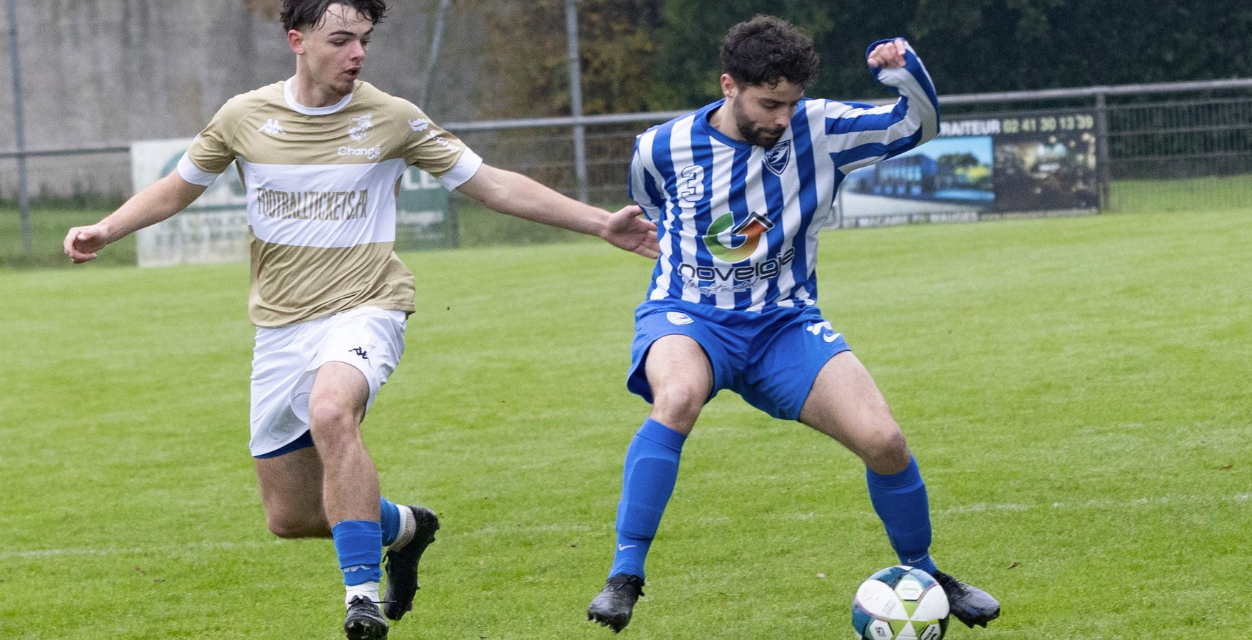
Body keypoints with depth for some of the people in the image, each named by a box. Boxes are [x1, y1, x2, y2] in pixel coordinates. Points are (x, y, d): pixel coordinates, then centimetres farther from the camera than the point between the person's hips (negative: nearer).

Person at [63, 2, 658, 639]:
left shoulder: (392, 119, -3)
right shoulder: (245, 117, 1)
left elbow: (493, 185, 2)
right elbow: (178, 188, 16)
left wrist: (602, 224, -2)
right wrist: (104, 230, 0)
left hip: (363, 309, -3)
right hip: (280, 326, 4)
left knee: (331, 413, -38)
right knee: (289, 517, 5)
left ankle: (363, 589, -32)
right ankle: (402, 526, 35)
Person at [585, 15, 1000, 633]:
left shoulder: (818, 130, -3)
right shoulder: (662, 149, -4)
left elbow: (917, 125, 4)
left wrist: (903, 70, -15)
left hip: (784, 322, 2)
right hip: (687, 317, -2)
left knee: (883, 440, -15)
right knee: (678, 397, -39)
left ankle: (923, 575, 14)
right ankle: (624, 576, -31)